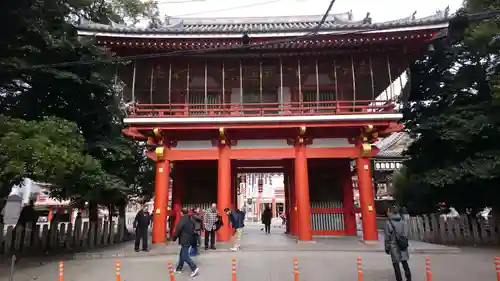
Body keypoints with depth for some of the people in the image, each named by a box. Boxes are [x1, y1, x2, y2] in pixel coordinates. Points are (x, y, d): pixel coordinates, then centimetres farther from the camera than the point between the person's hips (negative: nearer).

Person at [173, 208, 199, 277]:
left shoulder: (182, 220, -18)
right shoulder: (191, 219, 9)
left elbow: (178, 230, -17)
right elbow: (193, 229, 16)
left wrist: (174, 238, -4)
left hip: (185, 240, -9)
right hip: (190, 239, 9)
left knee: (185, 256, -3)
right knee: (182, 254, 19)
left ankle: (194, 268, -6)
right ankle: (179, 268, 27)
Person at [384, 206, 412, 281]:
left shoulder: (388, 222, -13)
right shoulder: (403, 221, 3)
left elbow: (387, 237, -10)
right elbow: (406, 234, 8)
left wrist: (387, 248, -2)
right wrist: (405, 242, 18)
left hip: (394, 246, -5)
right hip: (403, 245, 5)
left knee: (396, 264, 6)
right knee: (404, 262, 16)